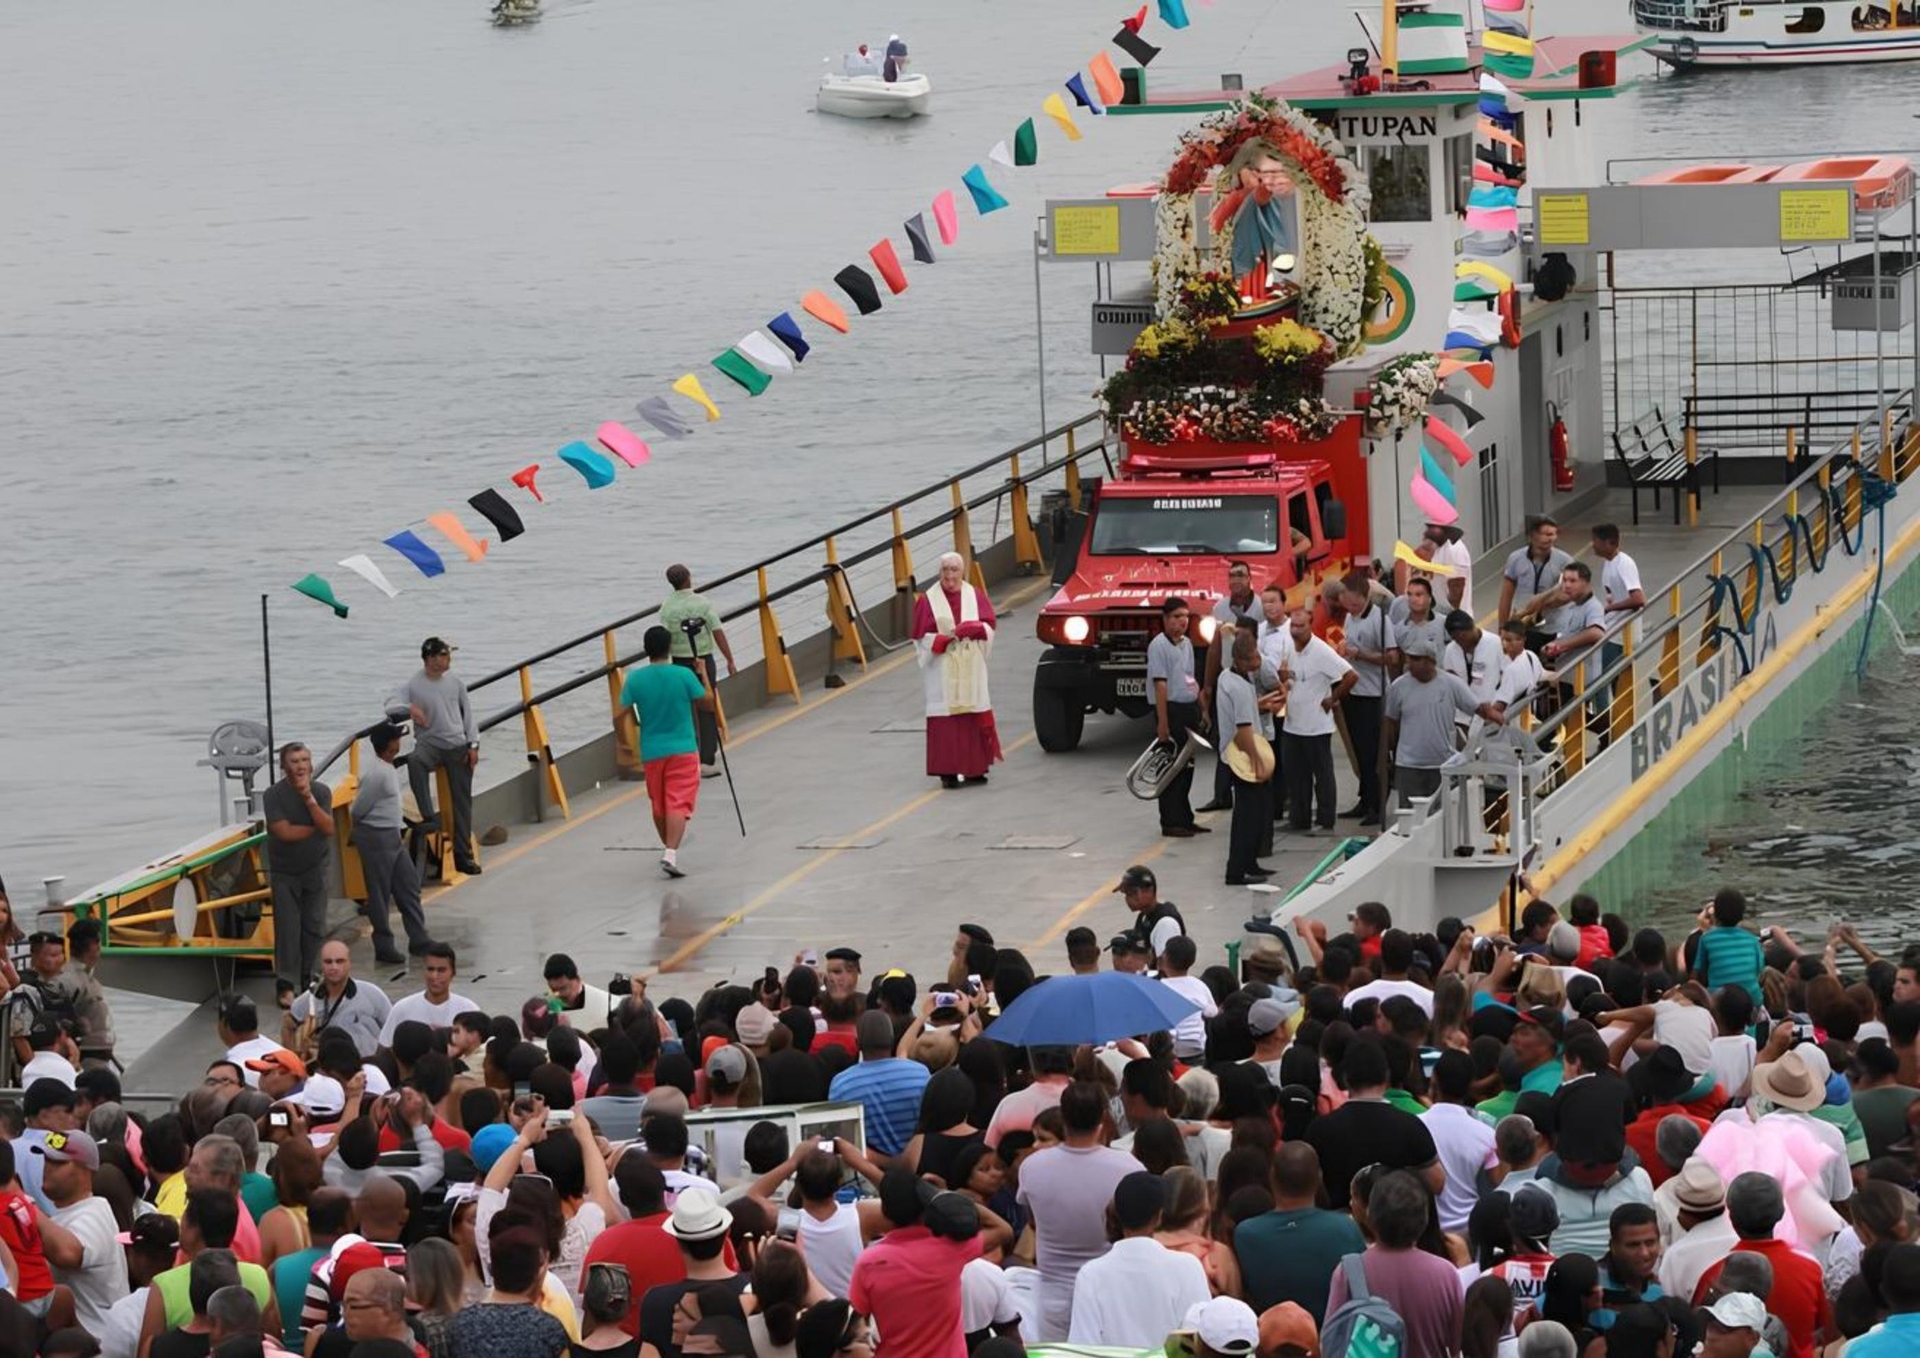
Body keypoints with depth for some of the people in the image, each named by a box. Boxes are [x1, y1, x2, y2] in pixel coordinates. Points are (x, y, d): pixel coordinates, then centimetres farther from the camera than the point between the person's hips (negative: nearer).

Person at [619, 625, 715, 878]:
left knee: (659, 804, 20)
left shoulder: (635, 679, -5)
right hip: (683, 750, -3)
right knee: (678, 804, -8)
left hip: (651, 751, 3)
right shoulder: (684, 676, -10)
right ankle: (671, 854, -25)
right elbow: (708, 704, -1)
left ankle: (668, 847, 37)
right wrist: (704, 674, 11)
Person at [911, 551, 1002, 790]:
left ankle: (974, 768, 9)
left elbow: (988, 626, 5)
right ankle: (948, 771, -8)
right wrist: (944, 639, -16)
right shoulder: (928, 601, 3)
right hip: (942, 670, -3)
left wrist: (972, 628, -15)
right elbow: (922, 637, -1)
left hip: (971, 668, 3)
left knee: (974, 716, 2)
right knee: (946, 718, -8)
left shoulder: (975, 596, 10)